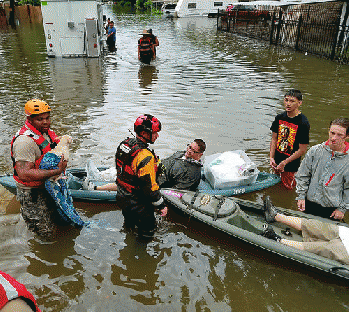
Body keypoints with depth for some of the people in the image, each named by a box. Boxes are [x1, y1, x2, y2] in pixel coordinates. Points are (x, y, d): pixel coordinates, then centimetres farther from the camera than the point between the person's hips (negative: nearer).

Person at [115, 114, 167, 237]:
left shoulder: (124, 144, -5)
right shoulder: (145, 157, -32)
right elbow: (150, 187, -28)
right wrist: (161, 205, -15)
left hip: (121, 197, 9)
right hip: (137, 203, -8)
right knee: (148, 229, 13)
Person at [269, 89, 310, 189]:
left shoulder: (303, 123, -18)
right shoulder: (280, 117, -1)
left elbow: (302, 150, -16)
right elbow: (274, 139, 6)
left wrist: (284, 163, -15)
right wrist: (271, 158, -4)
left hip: (291, 165, -5)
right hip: (277, 161, 6)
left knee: (289, 187, 3)